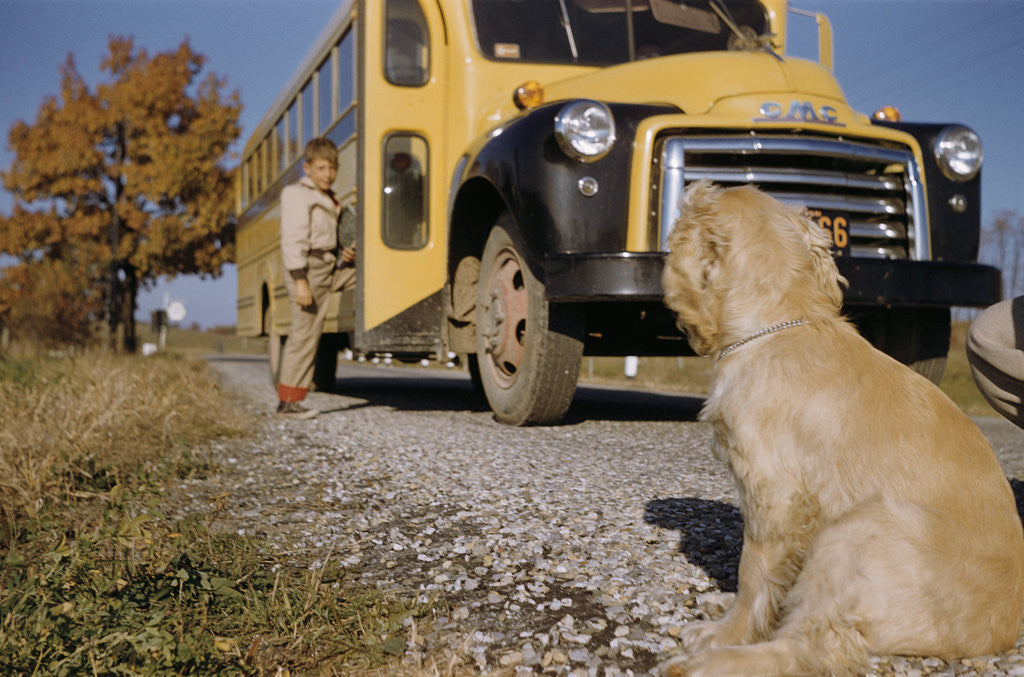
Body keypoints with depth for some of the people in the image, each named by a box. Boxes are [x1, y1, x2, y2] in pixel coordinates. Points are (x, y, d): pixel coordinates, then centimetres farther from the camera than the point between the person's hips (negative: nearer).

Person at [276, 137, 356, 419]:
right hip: (308, 269, -9)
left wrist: (345, 253, 6)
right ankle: (287, 402, 3)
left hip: (331, 266, 9)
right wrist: (300, 281, -24)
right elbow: (293, 240, -17)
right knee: (305, 334, -6)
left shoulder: (328, 199, 20)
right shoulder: (297, 195, -8)